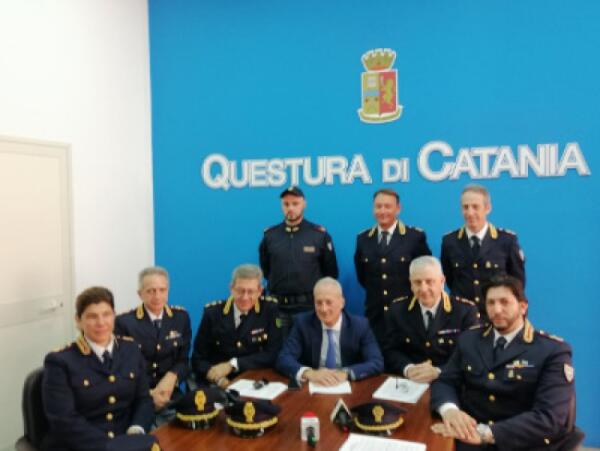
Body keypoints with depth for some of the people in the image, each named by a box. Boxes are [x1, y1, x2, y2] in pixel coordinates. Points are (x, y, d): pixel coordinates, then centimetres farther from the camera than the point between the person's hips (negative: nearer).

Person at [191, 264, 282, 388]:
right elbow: (198, 359, 0)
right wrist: (216, 377, -19)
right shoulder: (213, 312, -4)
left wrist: (232, 365, -17)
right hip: (217, 386, -1)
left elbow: (272, 355, -8)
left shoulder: (270, 309, -6)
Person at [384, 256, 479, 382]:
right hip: (410, 382, 2)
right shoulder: (397, 309, 4)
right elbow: (391, 351, 4)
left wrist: (438, 372, -21)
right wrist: (408, 369, -16)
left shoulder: (466, 310, -3)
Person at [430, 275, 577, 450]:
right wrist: (449, 409, -17)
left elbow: (549, 418, -13)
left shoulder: (553, 350, -5)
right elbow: (444, 382, 7)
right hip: (470, 437, 4)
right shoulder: (469, 340, 10)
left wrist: (486, 434, -23)